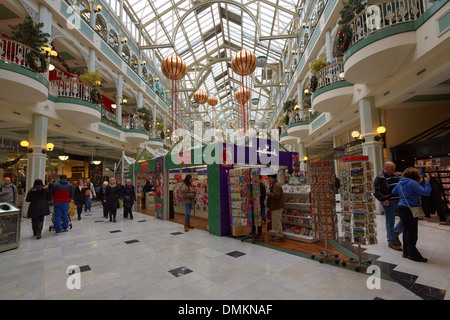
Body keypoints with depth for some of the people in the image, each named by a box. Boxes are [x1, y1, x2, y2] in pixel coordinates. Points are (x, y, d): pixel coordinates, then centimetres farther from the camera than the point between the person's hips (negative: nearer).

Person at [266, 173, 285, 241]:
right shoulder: (273, 185, 17)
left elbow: (276, 195, -25)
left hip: (277, 207, -11)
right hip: (275, 206, 11)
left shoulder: (277, 185, -17)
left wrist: (267, 193, -18)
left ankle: (279, 235, 5)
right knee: (276, 221, 17)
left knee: (276, 221, -4)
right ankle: (278, 234, 27)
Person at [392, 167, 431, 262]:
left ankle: (406, 252, 25)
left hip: (401, 208, 8)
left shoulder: (400, 183, 10)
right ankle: (413, 254, 10)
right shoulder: (412, 183, -15)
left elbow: (394, 192, 24)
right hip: (410, 210, -8)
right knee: (412, 232, 1)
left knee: (406, 230, 16)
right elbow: (426, 192, -17)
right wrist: (427, 182, -5)